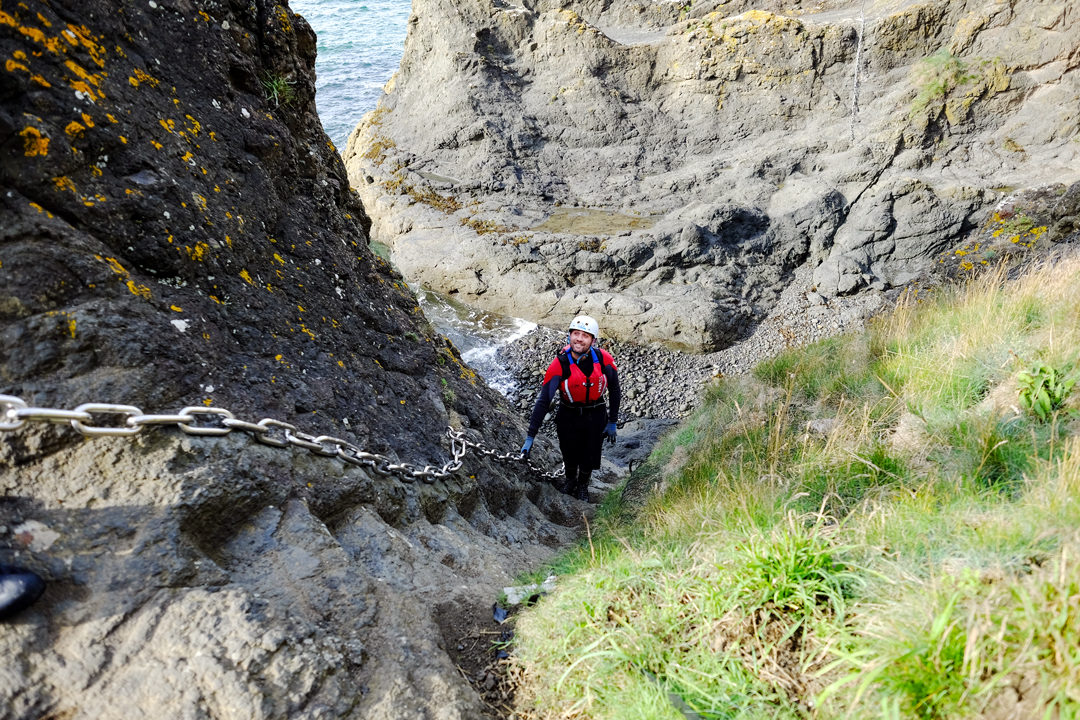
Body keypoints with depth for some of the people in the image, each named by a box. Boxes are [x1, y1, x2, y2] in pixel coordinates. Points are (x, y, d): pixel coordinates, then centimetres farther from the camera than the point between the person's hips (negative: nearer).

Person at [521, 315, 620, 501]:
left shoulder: (603, 359, -20)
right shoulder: (559, 364, -24)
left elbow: (615, 391, -3)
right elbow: (543, 401, -21)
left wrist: (612, 422, 0)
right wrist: (530, 437, -22)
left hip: (595, 416, 1)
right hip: (568, 415, -1)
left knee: (590, 456, 12)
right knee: (569, 455, 14)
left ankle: (583, 485, 44)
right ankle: (570, 480, 49)